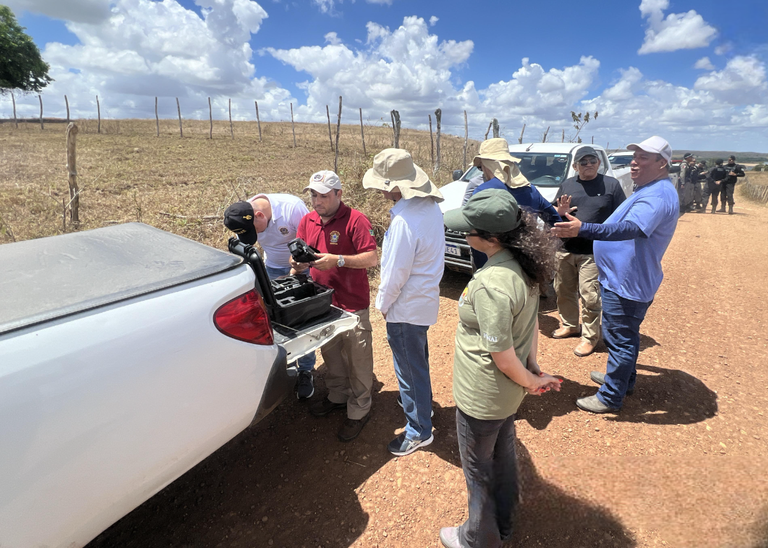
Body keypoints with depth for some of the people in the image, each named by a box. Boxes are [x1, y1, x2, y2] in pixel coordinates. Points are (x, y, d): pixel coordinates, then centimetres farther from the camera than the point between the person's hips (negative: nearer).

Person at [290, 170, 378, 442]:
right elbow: (301, 258, 11)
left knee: (357, 360, 5)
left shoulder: (356, 220, -14)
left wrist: (337, 260, -28)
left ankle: (358, 411, 23)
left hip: (352, 305, -6)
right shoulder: (307, 221, 7)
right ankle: (338, 396, 43)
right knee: (330, 354, 22)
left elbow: (371, 259, -20)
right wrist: (298, 263, -12)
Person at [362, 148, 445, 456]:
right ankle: (420, 403, 52)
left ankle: (419, 431, 28)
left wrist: (382, 304, -8)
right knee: (418, 361, 29)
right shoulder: (430, 206, -1)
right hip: (425, 297, 10)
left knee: (410, 370, 9)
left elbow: (396, 273, -25)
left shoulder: (405, 222, -31)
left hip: (406, 307, -10)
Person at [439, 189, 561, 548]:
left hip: (482, 396, -8)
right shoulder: (524, 265, -6)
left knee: (478, 468, 17)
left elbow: (501, 354, -26)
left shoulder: (490, 284, -34)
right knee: (503, 454, 28)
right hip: (509, 390, 8)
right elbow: (531, 324, 3)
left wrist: (530, 382, -9)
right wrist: (533, 370, 4)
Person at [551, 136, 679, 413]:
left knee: (620, 340, 0)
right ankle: (623, 378, 42)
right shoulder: (652, 190, 13)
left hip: (626, 283, -11)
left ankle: (610, 397, 13)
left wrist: (583, 229, -52)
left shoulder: (657, 196, -22)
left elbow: (630, 229, -40)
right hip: (625, 278, 11)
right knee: (626, 336, 24)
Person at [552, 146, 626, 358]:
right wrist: (560, 212, -8)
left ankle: (590, 337, 10)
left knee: (590, 297, -4)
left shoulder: (611, 185, 2)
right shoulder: (567, 185, 12)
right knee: (564, 291, 15)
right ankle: (569, 325, 34)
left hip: (594, 252, -4)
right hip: (565, 249, 4)